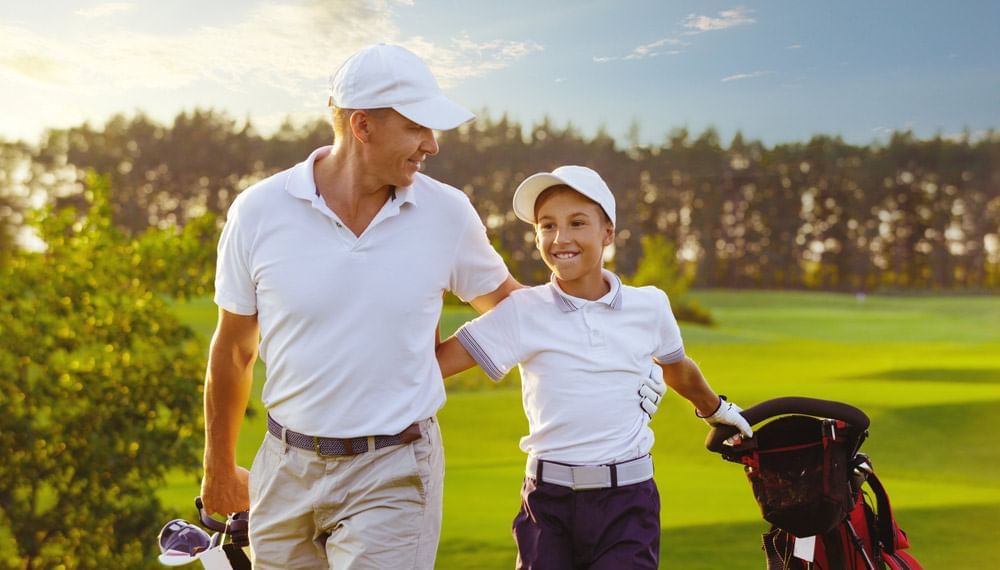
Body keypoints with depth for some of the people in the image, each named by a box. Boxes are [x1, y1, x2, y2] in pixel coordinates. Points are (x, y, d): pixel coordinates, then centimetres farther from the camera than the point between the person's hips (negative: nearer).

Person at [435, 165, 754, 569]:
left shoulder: (650, 305, 3)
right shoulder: (522, 311, -4)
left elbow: (678, 370, 26)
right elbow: (433, 363, -12)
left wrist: (716, 409, 40)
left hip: (628, 501, 1)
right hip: (548, 500, -1)